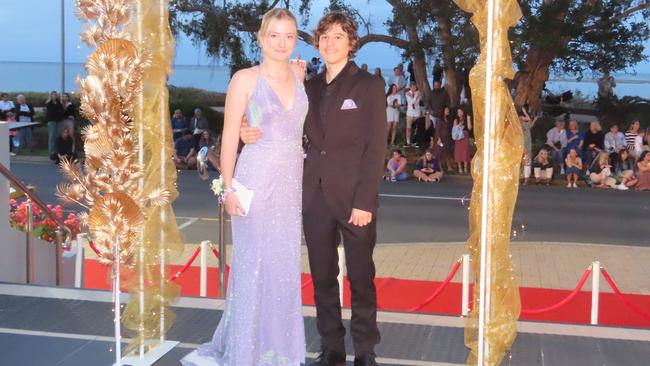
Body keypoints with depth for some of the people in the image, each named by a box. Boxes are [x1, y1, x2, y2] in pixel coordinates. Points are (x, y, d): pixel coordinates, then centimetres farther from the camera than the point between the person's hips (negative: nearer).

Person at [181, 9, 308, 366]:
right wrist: (228, 188, -11)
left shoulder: (301, 74, 6)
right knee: (253, 266, 2)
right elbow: (229, 136, -6)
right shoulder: (245, 79, -6)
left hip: (292, 182, 5)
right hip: (257, 179, -5)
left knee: (285, 266, 10)